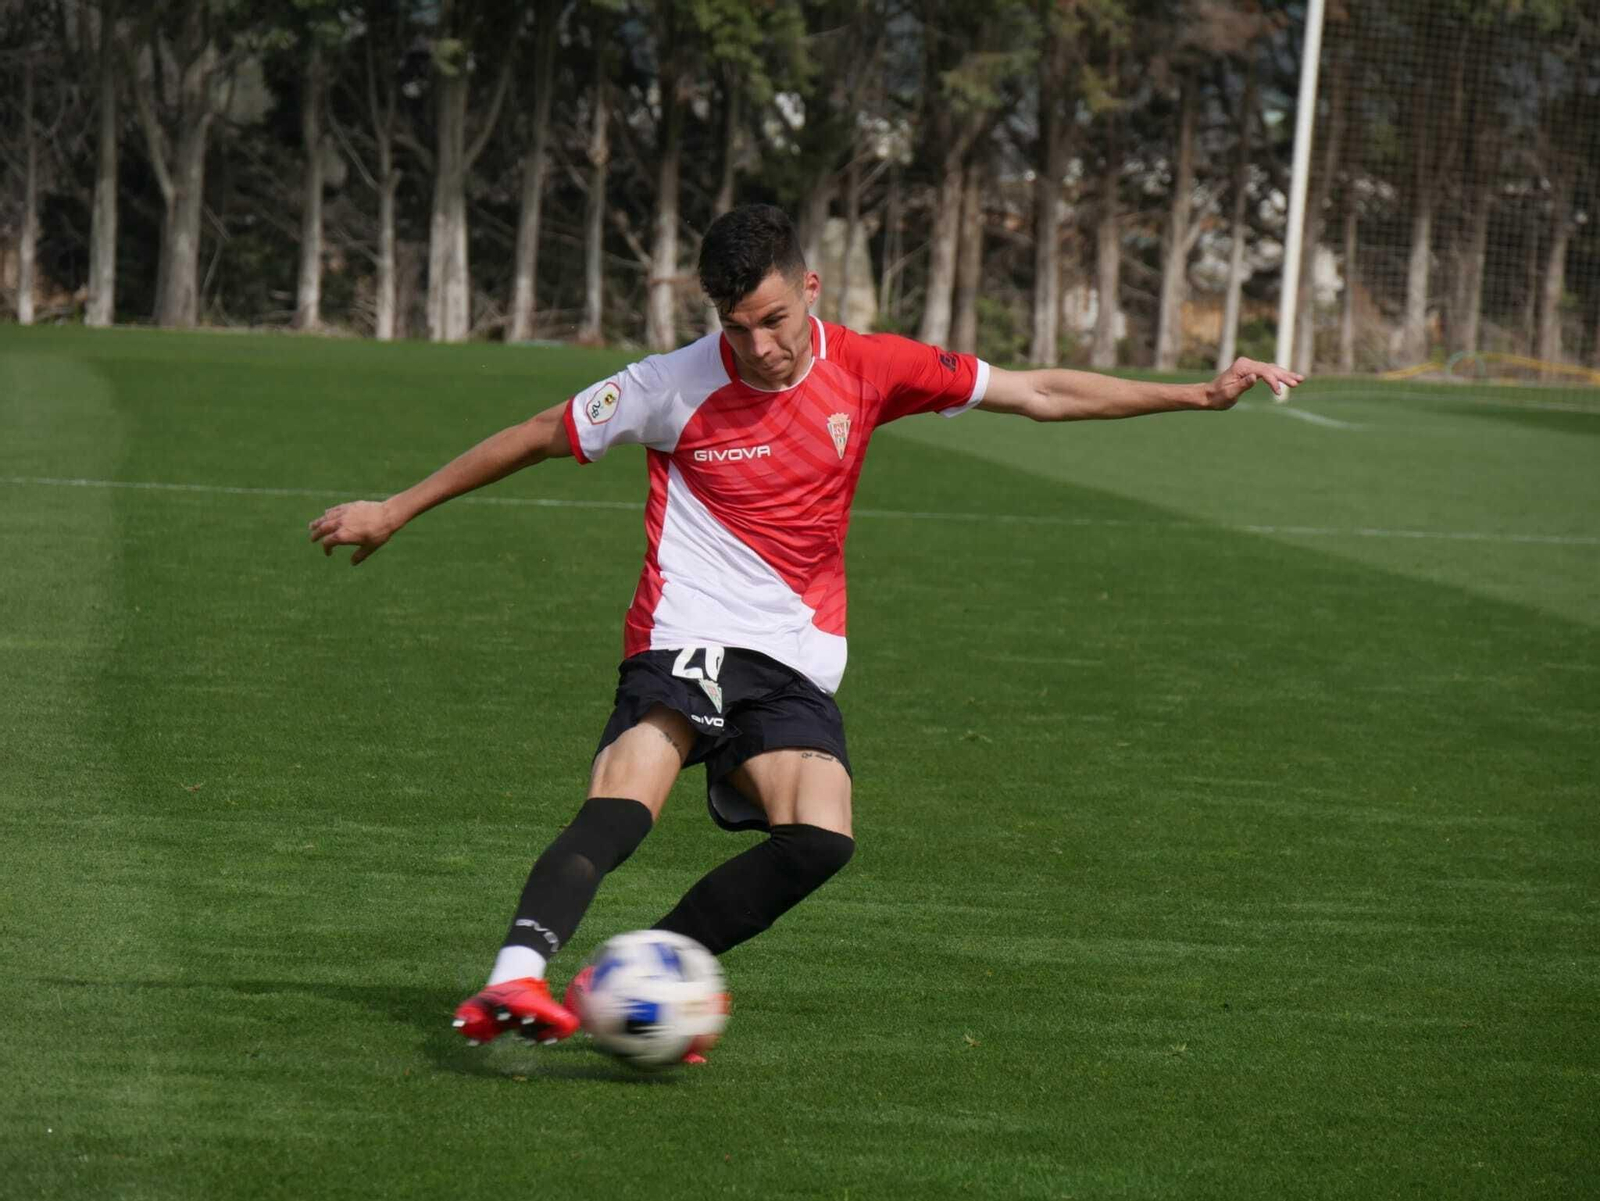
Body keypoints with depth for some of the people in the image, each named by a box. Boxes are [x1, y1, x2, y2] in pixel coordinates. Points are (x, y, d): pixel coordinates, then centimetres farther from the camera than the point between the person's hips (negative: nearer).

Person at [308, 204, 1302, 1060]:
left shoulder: (867, 369, 0)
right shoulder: (674, 387, -6)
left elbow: (1042, 393, 7)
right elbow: (537, 438, 7)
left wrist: (1199, 393, 4)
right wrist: (397, 510, 12)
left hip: (797, 663, 3)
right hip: (684, 641, -3)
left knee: (820, 838, -22)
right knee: (622, 805, -31)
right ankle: (516, 980, -47)